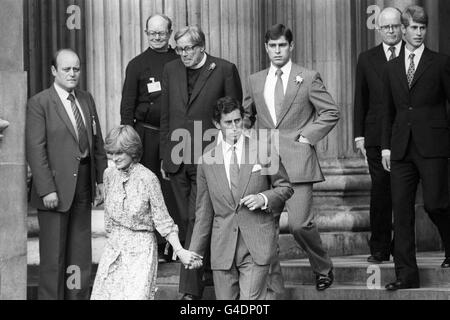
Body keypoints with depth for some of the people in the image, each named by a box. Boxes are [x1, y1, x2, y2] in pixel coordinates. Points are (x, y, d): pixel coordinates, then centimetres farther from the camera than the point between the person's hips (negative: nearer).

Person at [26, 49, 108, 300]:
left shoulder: (86, 100, 12)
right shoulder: (39, 103, -8)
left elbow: (98, 142, 16)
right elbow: (36, 149, -13)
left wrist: (102, 178, 9)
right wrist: (47, 190, -18)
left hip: (83, 184, 6)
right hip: (56, 188, -6)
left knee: (81, 252, 10)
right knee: (54, 254, 0)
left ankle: (79, 295, 17)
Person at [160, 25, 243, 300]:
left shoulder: (225, 70, -3)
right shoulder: (171, 70, 11)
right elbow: (166, 115, 15)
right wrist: (164, 155, 12)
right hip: (177, 160, 5)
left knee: (198, 221, -9)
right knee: (189, 220, 12)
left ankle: (191, 289, -9)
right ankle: (210, 267, 29)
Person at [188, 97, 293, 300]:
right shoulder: (207, 162, 7)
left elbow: (285, 188, 12)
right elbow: (204, 212, 12)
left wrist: (264, 199, -9)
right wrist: (195, 251, 10)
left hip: (257, 248, -2)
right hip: (222, 250, 2)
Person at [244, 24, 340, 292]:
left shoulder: (308, 78, 2)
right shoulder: (255, 81, 13)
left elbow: (331, 112, 3)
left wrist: (307, 137, -5)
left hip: (297, 160, -4)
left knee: (299, 223, -11)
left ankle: (323, 268, 16)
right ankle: (272, 284, 8)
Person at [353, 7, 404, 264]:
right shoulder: (367, 60, 11)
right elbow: (361, 100, 12)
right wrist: (359, 134, 5)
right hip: (376, 137, 1)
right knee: (380, 192, 1)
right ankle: (379, 249, 5)